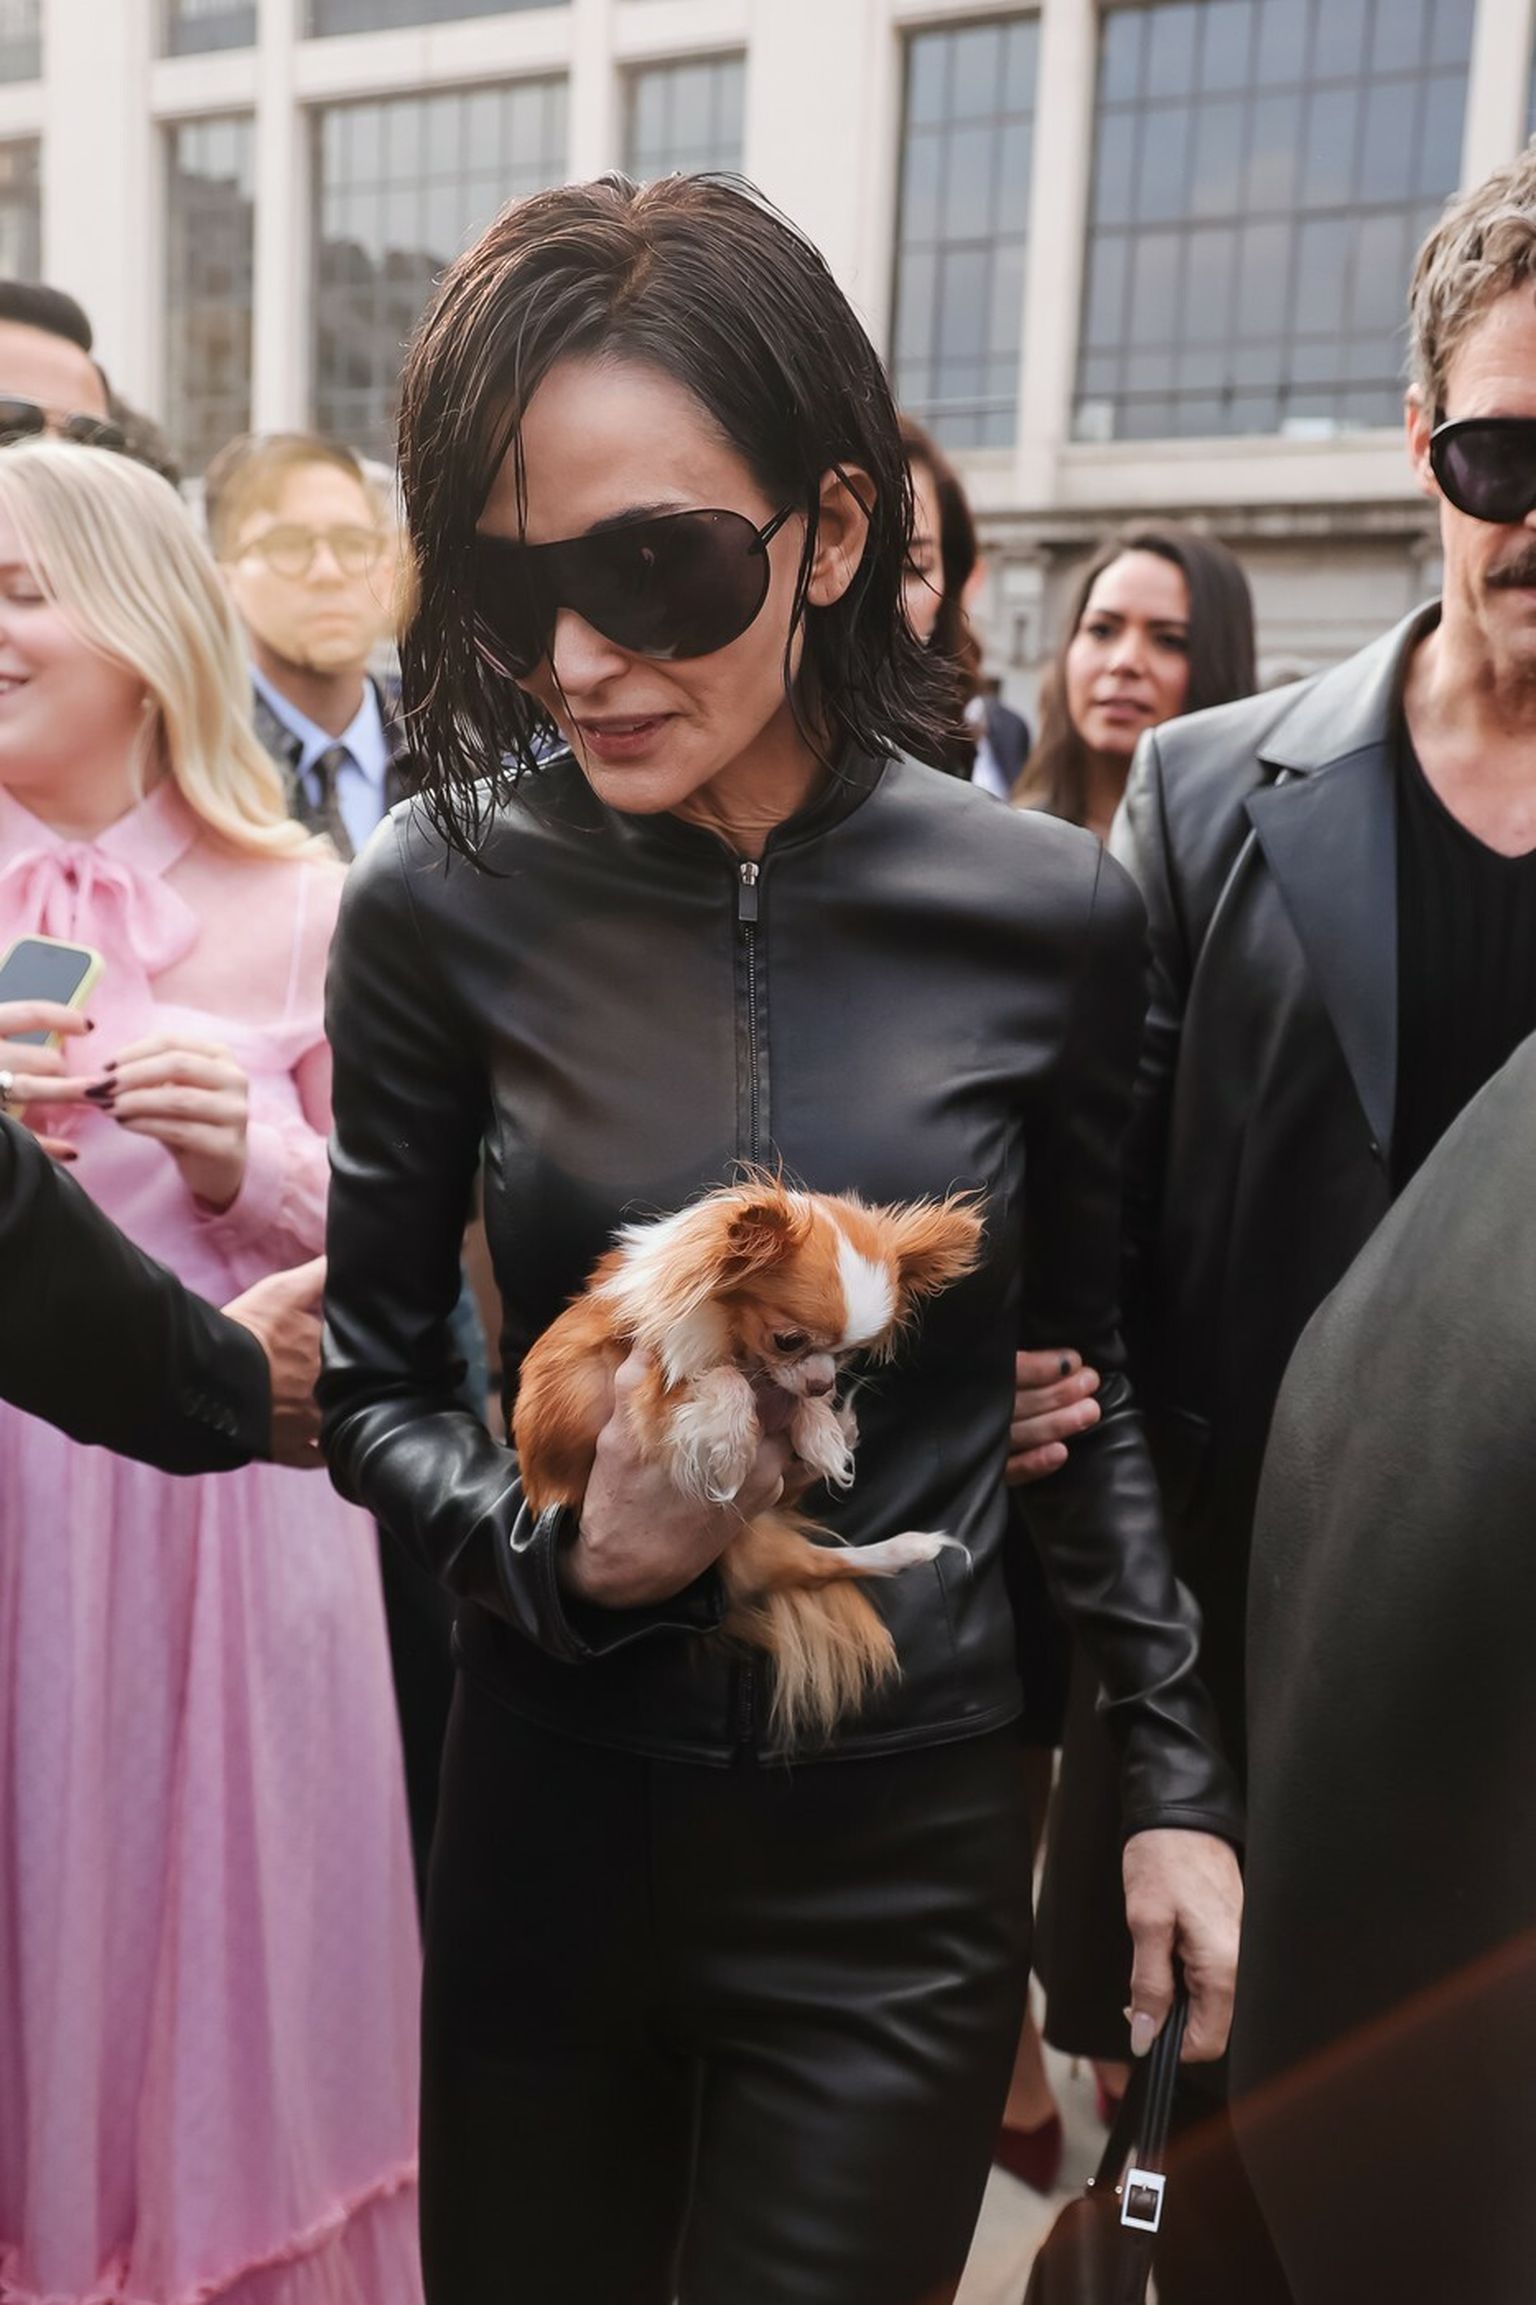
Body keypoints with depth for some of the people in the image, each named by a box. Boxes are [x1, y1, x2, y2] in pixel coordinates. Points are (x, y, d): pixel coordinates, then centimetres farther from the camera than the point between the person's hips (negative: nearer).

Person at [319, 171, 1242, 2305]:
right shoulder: (446, 905, -10)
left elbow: (1088, 1374, 3)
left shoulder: (1048, 914, -9)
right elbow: (375, 1381, -1)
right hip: (551, 1812, 1)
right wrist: (562, 1554, -19)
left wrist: (1177, 1778, 3)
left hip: (909, 1837, 0)